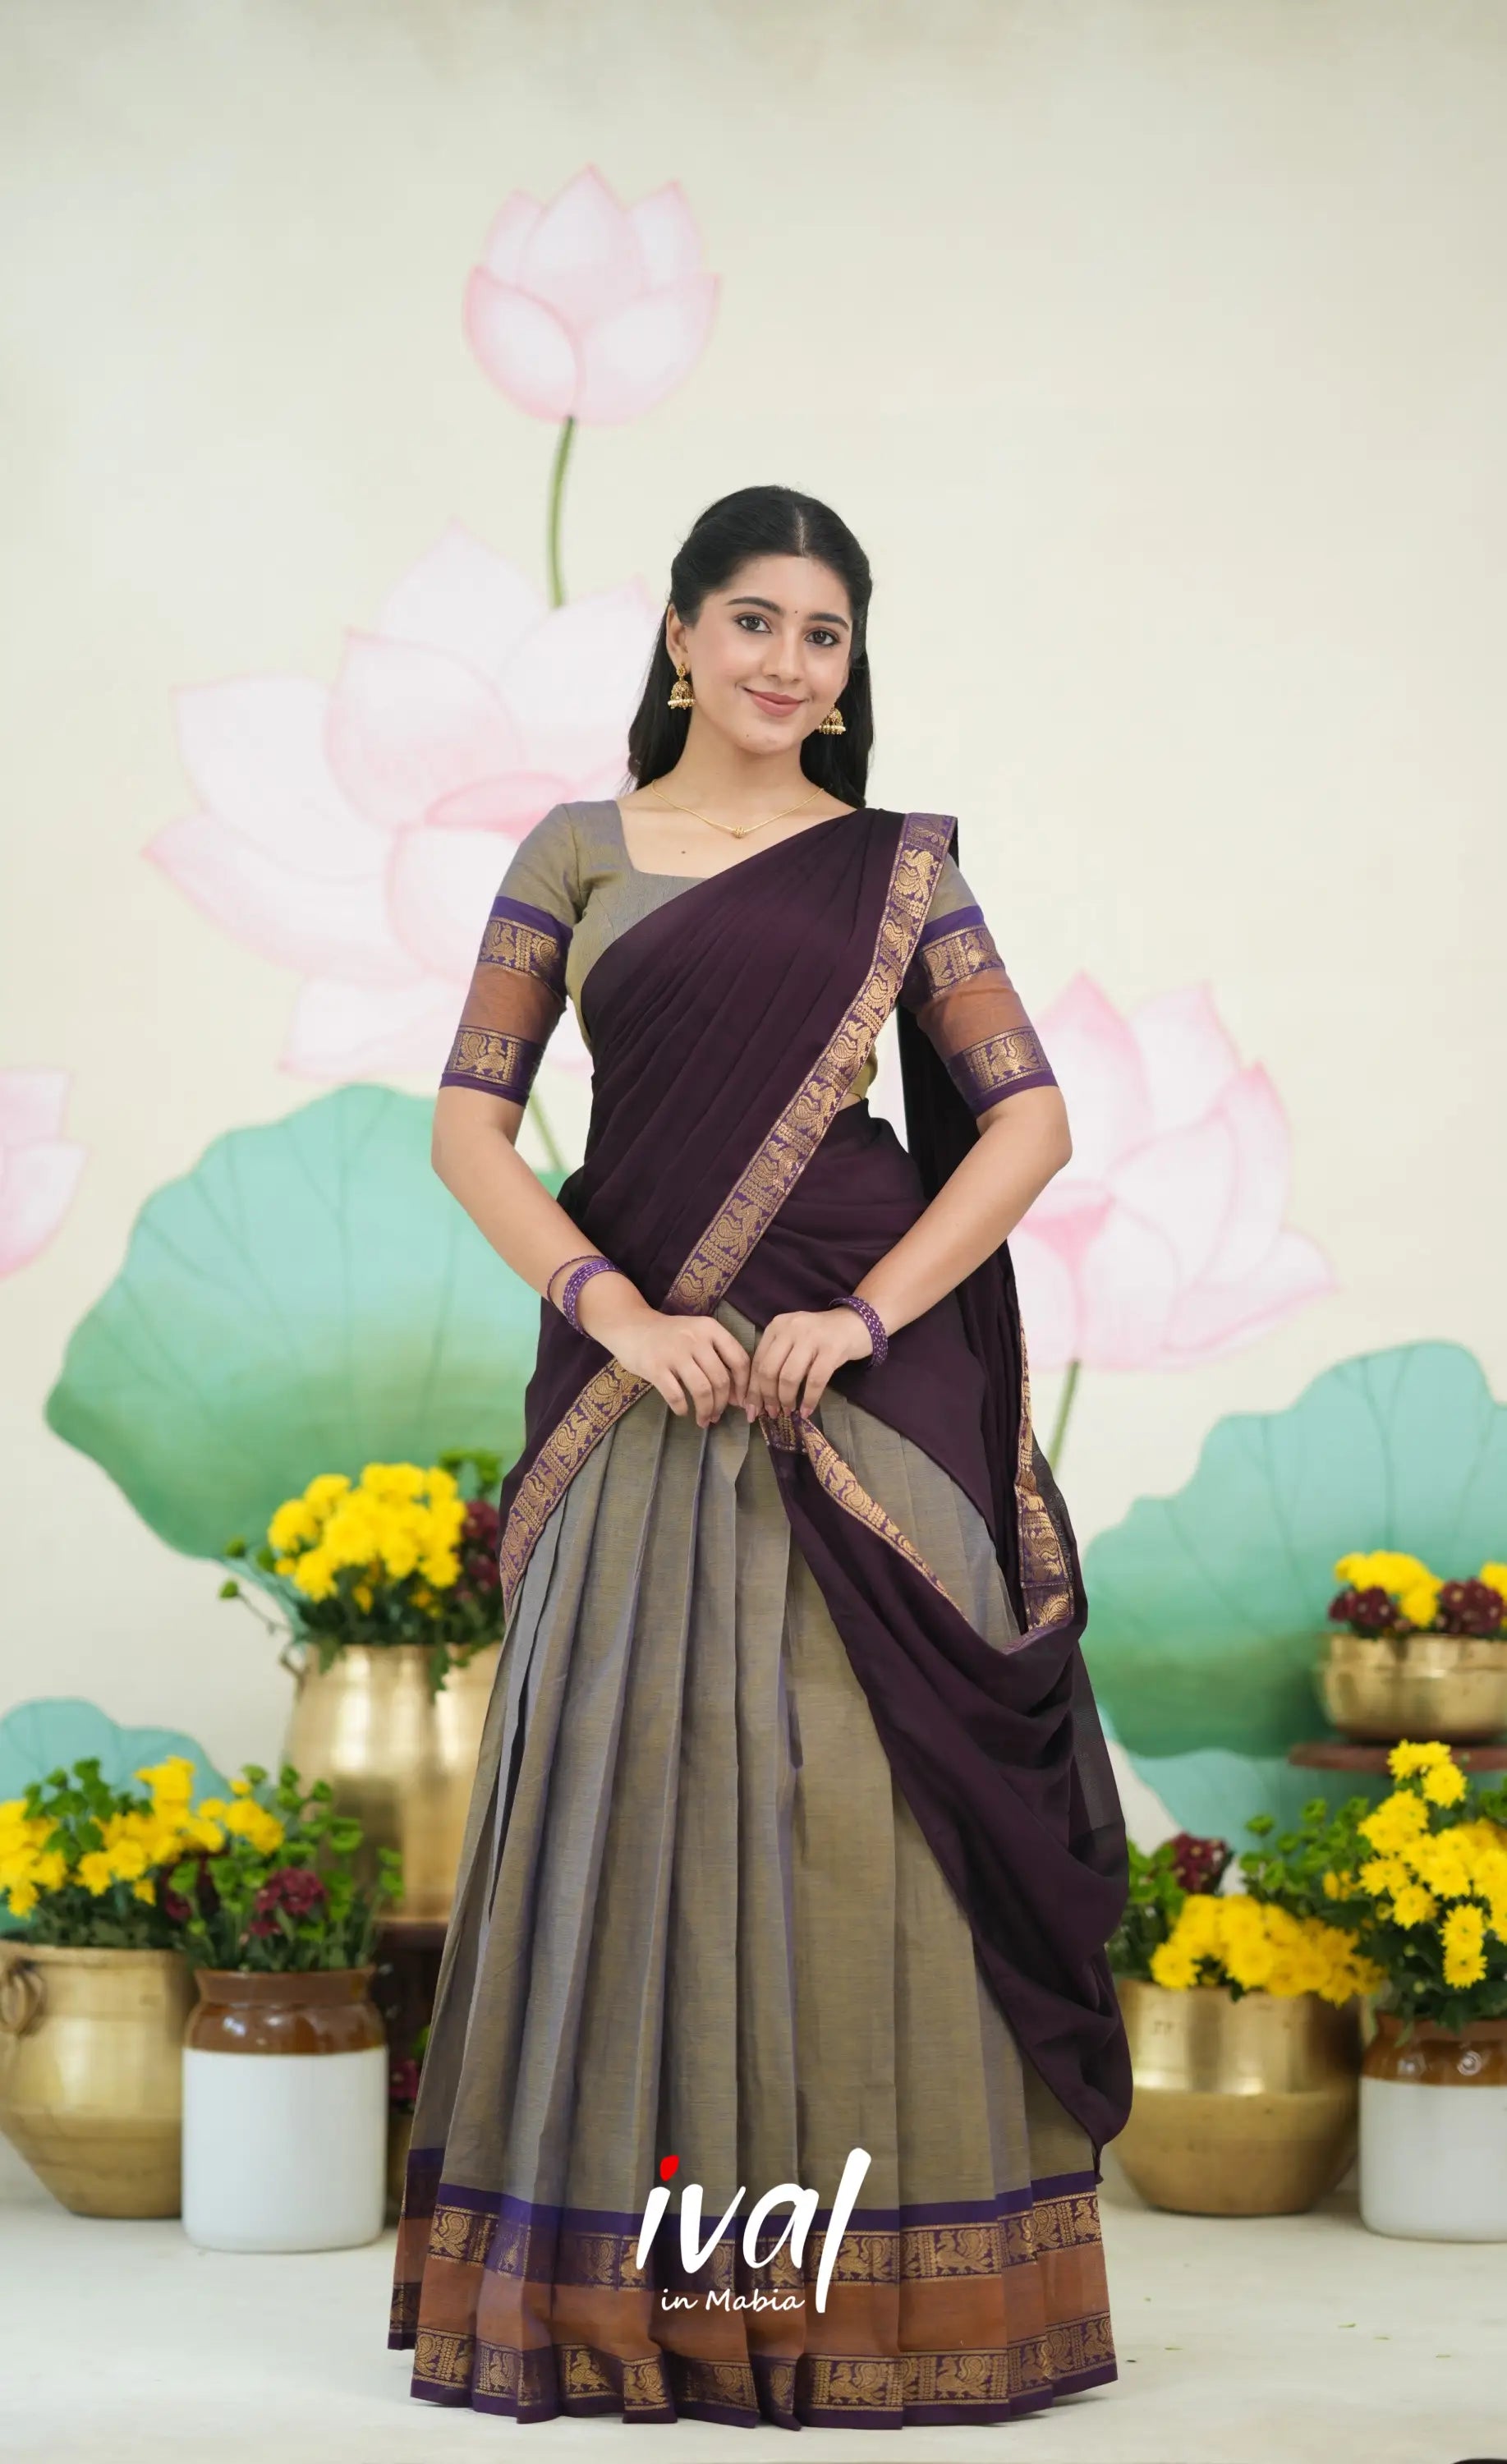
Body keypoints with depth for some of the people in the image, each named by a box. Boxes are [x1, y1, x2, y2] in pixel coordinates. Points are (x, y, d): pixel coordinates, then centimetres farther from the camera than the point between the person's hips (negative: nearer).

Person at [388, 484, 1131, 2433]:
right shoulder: (576, 855, 10)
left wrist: (868, 1311, -9)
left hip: (859, 1379, -1)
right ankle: (631, 2287, 9)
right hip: (646, 1376, 1)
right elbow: (469, 1122, 5)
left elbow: (1030, 1119, 4)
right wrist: (613, 1311, -9)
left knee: (863, 1799, -3)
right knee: (637, 1781, 0)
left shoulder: (900, 867, 9)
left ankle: (887, 2284, 6)